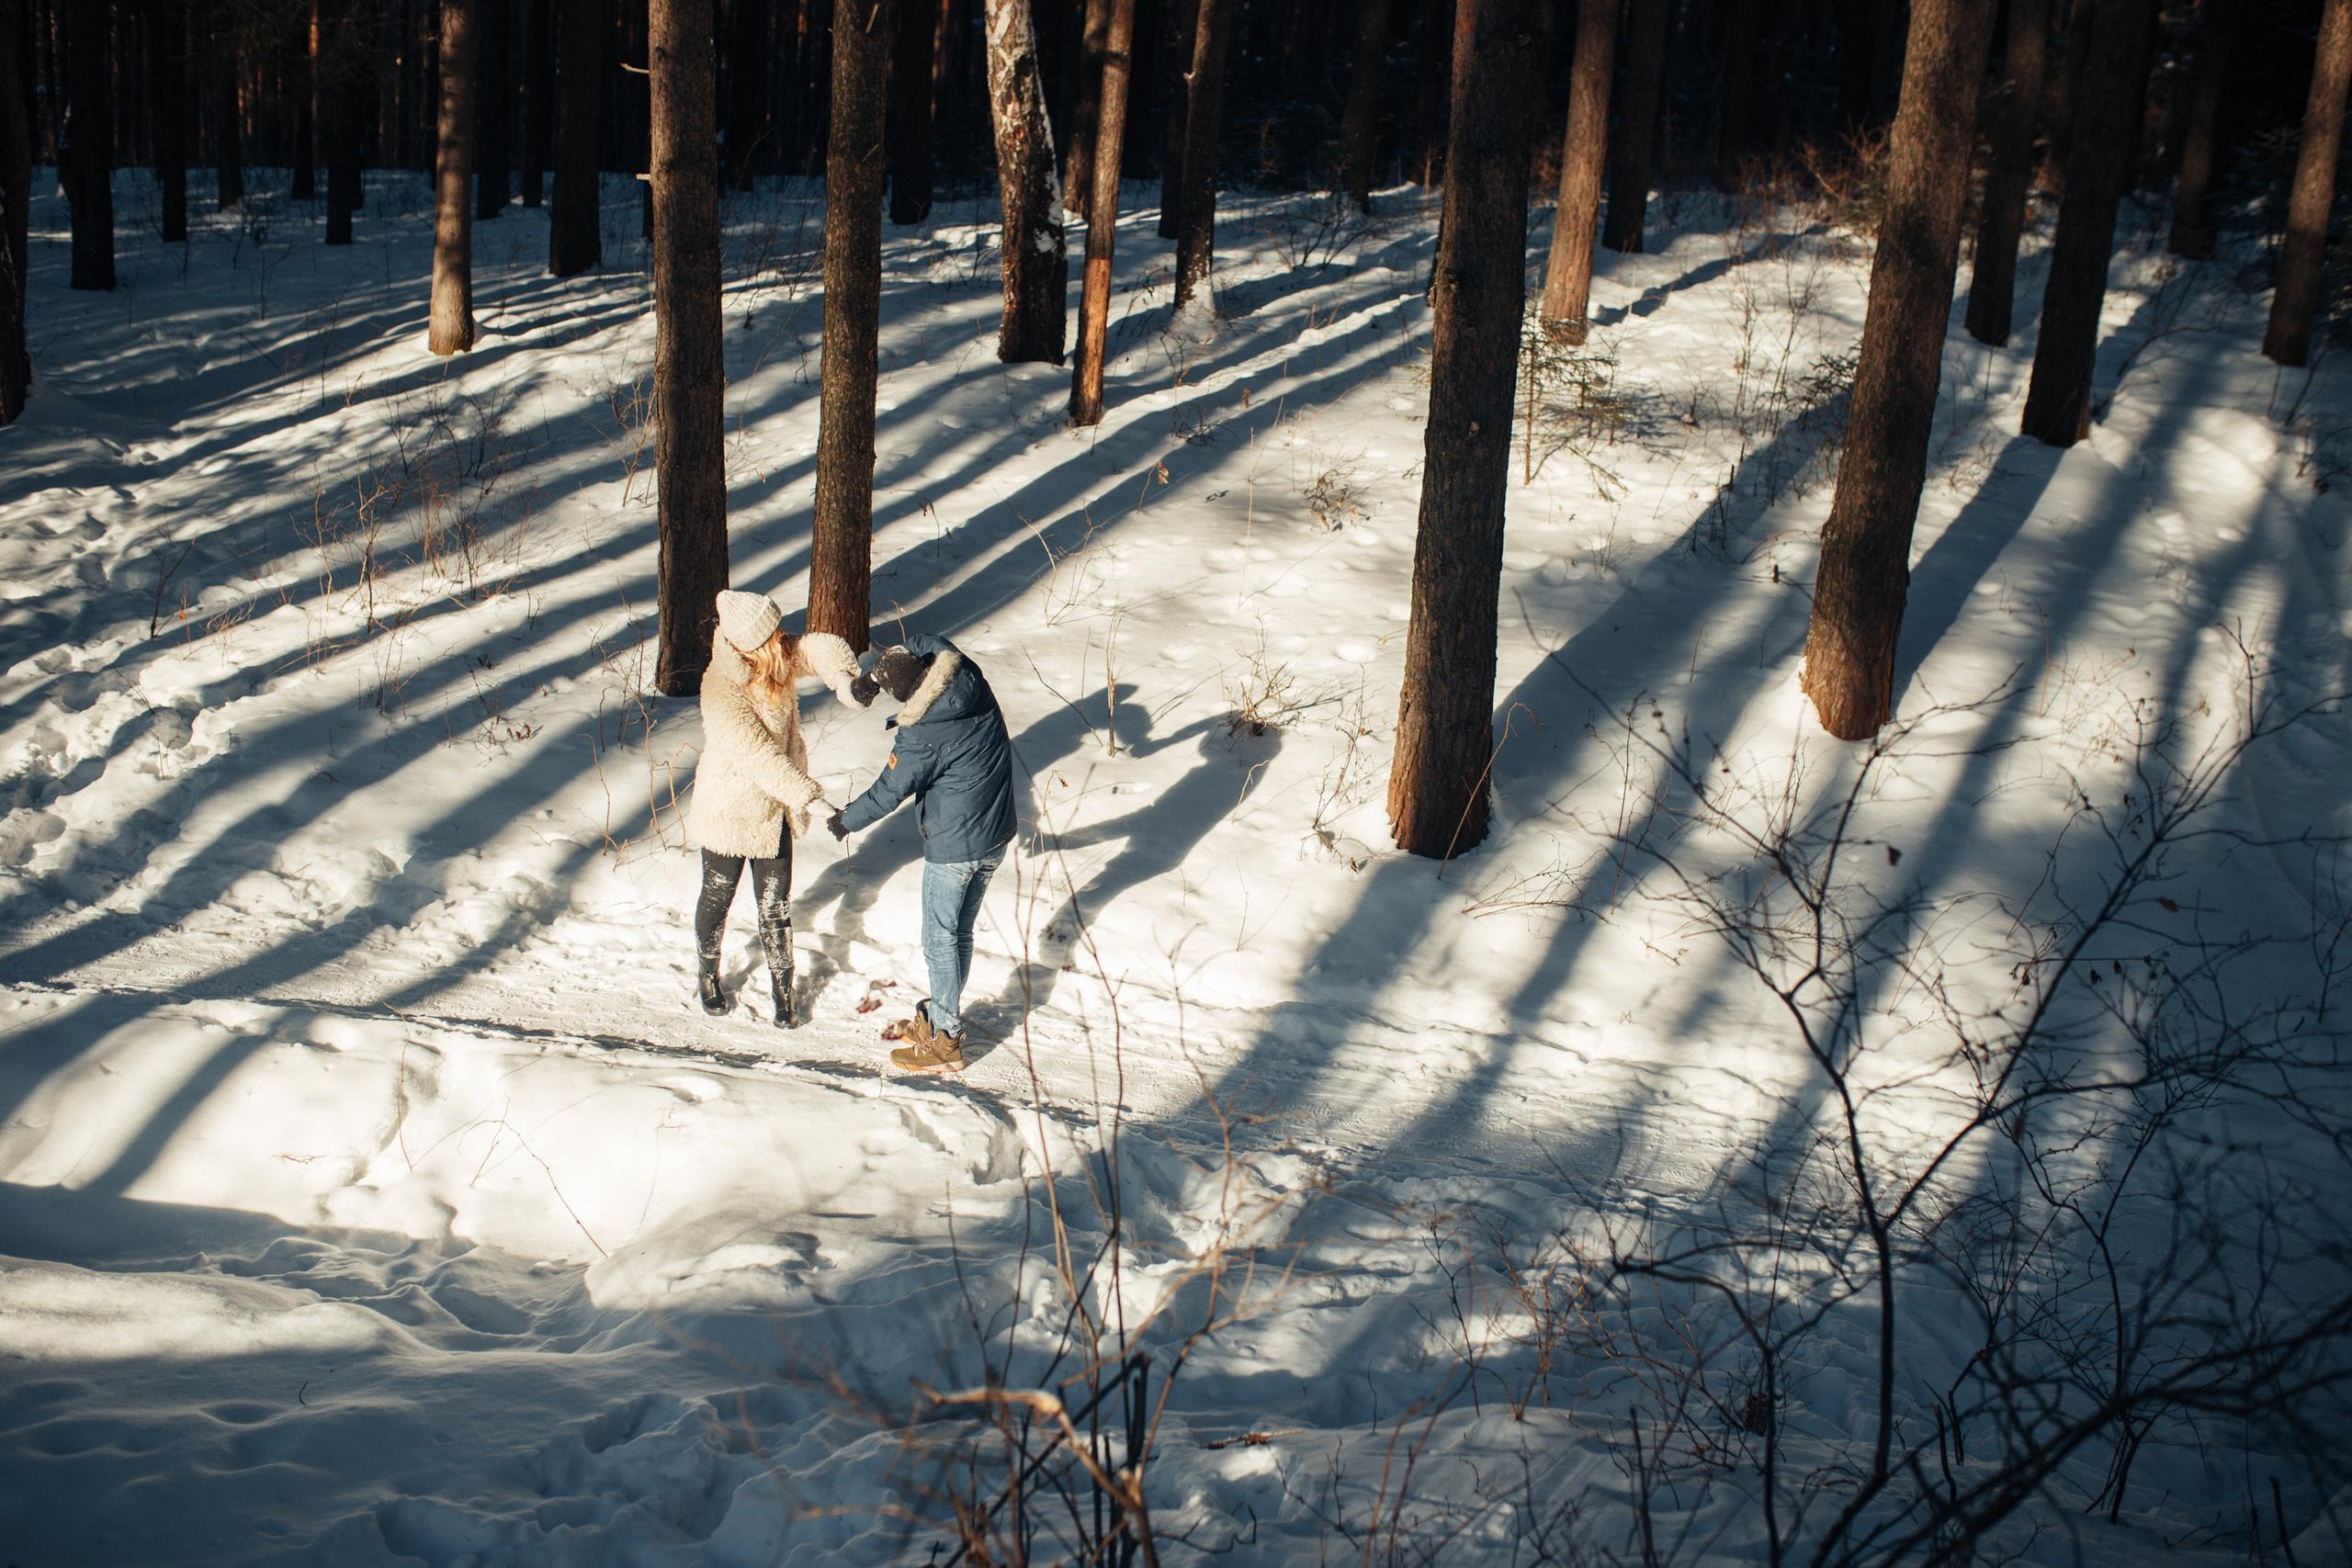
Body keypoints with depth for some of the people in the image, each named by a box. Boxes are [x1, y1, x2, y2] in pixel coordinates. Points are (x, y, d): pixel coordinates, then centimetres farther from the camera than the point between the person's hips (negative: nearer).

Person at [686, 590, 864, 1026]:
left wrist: (842, 676, -34)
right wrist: (809, 798, -36)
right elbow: (758, 756, -33)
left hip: (773, 810, 5)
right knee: (717, 898, 18)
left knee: (775, 907, 11)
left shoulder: (775, 659, -11)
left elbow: (822, 647, -11)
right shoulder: (722, 690, -30)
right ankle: (707, 976, 42)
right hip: (729, 813, -5)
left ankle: (783, 990, 26)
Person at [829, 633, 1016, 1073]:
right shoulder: (969, 677, -9)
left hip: (953, 847, -8)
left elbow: (887, 794, -13)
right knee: (961, 932, 19)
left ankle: (945, 1042, 15)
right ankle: (939, 1016, 34)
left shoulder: (922, 739, -27)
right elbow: (922, 643, 11)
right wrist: (871, 676, 2)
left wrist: (845, 821, 4)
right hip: (998, 836, 8)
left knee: (940, 939, 7)